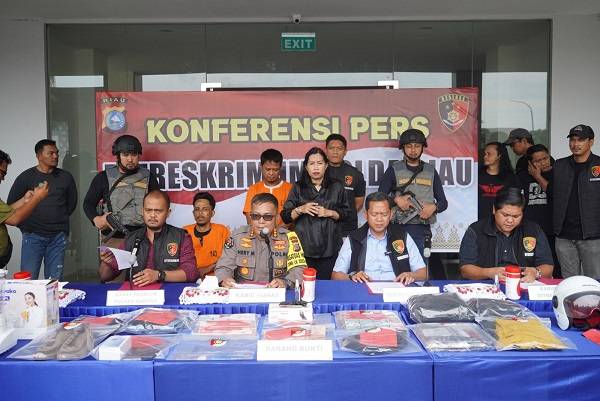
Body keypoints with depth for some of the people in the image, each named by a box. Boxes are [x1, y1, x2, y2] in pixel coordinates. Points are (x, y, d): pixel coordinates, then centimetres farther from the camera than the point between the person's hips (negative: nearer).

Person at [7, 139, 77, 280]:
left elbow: (72, 202, 18)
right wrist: (25, 225, 4)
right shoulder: (26, 177, 0)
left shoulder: (65, 177, 5)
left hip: (58, 236, 2)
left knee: (55, 280, 5)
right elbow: (12, 203, 5)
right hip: (32, 236, -2)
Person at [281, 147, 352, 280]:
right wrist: (300, 210, -12)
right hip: (304, 248, 0)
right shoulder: (298, 188, 7)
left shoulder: (337, 187, 8)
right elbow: (285, 217, 5)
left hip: (329, 248, 0)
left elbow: (346, 213, 7)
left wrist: (329, 213, -9)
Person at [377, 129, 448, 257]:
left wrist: (434, 207, -8)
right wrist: (396, 200, -14)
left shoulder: (431, 171, 12)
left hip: (422, 231, 2)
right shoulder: (393, 170, 5)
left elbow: (443, 202, 13)